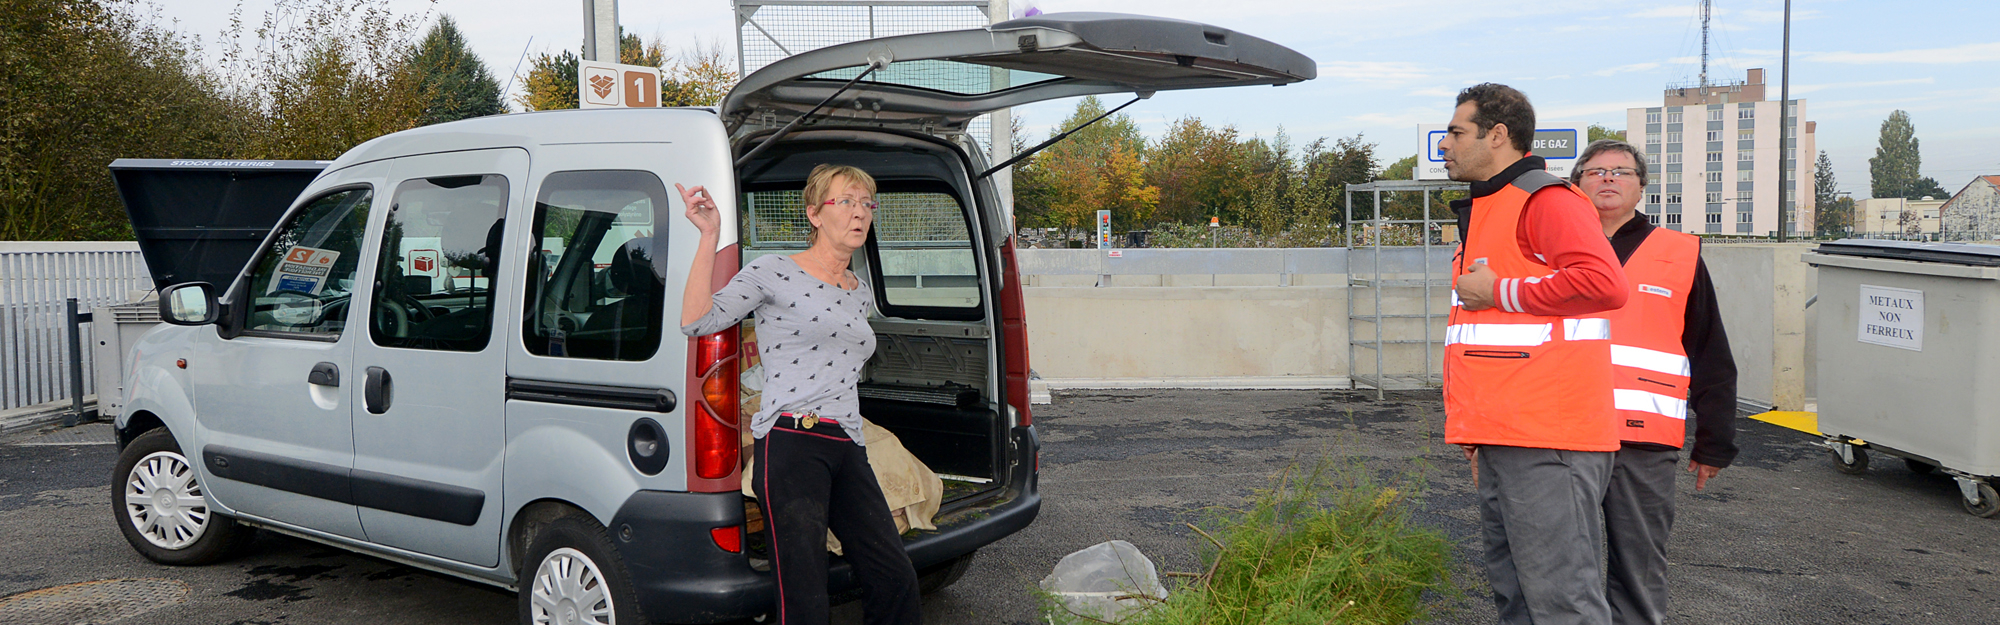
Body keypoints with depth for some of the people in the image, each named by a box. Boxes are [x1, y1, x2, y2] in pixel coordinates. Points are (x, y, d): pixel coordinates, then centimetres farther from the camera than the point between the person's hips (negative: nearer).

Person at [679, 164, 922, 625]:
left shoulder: (862, 293, 21)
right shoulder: (774, 273, 2)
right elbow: (696, 320, -8)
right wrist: (710, 235, -9)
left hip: (849, 448, 7)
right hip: (791, 443, -6)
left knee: (896, 580, 1)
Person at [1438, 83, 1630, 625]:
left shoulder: (1544, 199, -8)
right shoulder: (1481, 214, 23)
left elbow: (1604, 282, -26)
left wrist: (1500, 292, -14)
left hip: (1546, 442, -10)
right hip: (1500, 440, 10)